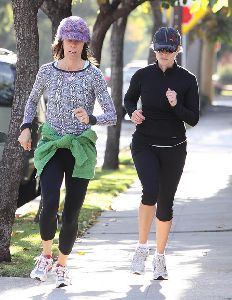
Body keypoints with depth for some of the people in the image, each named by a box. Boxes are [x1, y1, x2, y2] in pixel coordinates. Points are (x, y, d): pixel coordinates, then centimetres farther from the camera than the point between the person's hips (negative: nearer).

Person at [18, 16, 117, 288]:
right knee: (49, 204, -19)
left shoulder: (93, 75, -6)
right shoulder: (47, 72, 0)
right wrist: (26, 127, 7)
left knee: (71, 214, 0)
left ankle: (62, 265, 22)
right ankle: (46, 256, 7)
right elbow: (32, 100, 20)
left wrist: (90, 119, -28)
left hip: (81, 148, 0)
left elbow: (112, 116, -9)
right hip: (51, 145, 0)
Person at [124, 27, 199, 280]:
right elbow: (128, 99, 15)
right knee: (151, 192, -23)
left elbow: (193, 119, -2)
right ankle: (142, 247, -5)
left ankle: (160, 257, 23)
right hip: (144, 144, -1)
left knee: (165, 202, 7)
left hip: (173, 148, 1)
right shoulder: (142, 76, -3)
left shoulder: (187, 80, -4)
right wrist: (133, 112, -7)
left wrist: (177, 106, -20)